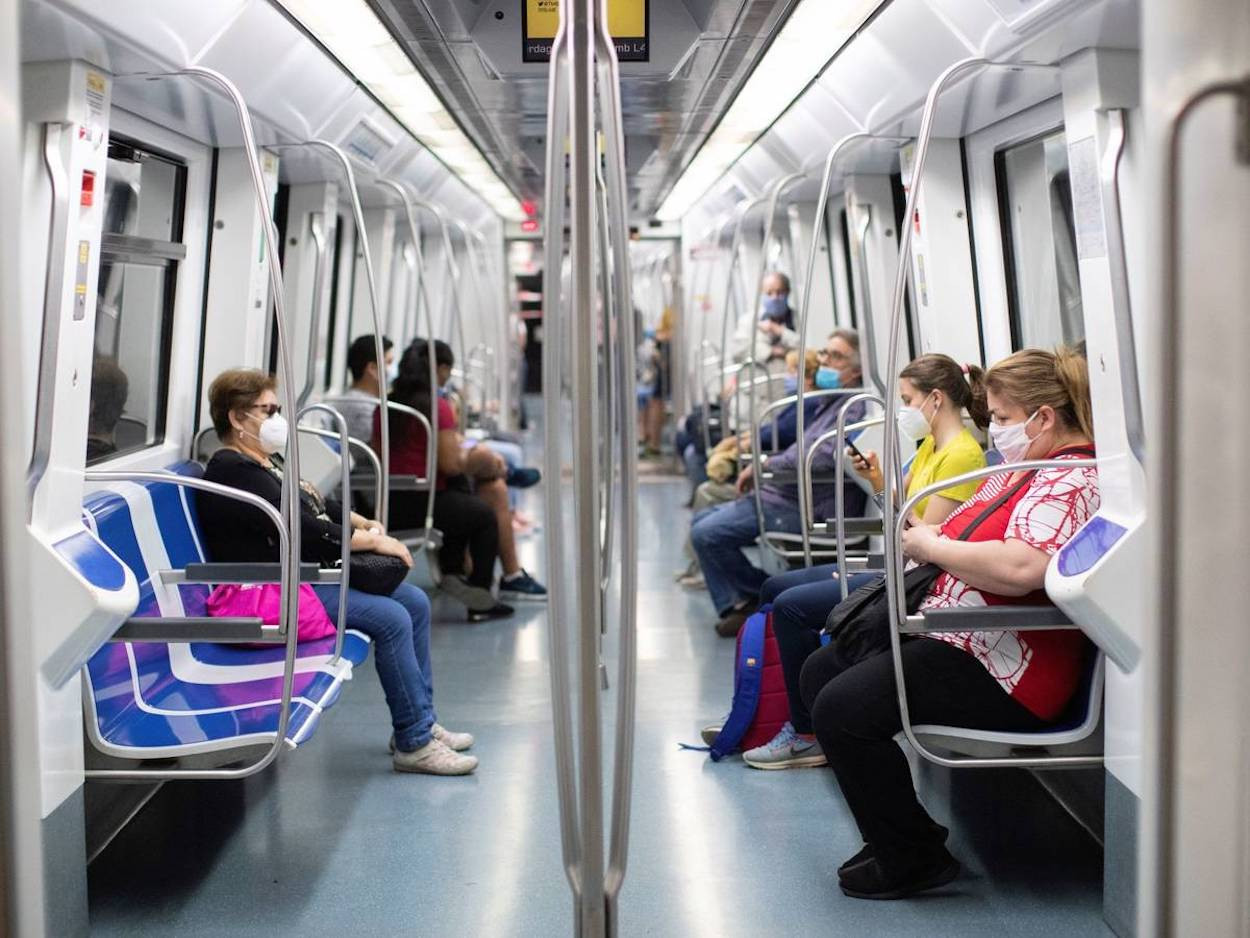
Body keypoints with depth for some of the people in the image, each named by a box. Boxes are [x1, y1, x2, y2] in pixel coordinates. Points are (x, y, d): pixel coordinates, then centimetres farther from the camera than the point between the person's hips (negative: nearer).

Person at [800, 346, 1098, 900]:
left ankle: (915, 860, -6)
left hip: (1003, 672, -12)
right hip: (948, 633, 12)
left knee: (843, 707, -22)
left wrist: (928, 545, -20)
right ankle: (892, 834, 15)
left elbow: (1020, 568, -34)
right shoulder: (1021, 468, 16)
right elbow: (968, 538, 23)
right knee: (820, 672, 13)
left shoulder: (1071, 483, -17)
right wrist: (921, 540, 1)